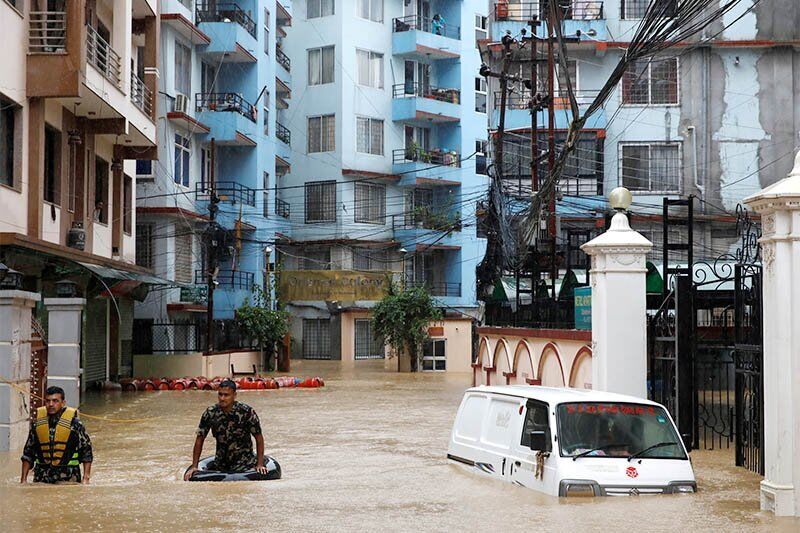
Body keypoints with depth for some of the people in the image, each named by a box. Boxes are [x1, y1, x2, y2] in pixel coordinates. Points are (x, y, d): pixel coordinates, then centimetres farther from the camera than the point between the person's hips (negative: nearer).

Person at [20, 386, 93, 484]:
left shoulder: (74, 423, -3)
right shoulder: (37, 423, 6)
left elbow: (87, 451, 2)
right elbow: (28, 453, 13)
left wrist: (85, 479, -4)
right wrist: (23, 479, 8)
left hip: (68, 478, -3)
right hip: (42, 477, 3)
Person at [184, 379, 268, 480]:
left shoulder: (246, 412, -13)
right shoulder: (210, 413, -6)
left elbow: (259, 438, -6)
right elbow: (200, 439, 4)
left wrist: (260, 464, -11)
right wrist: (194, 467, 1)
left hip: (243, 461, -4)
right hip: (220, 462, 4)